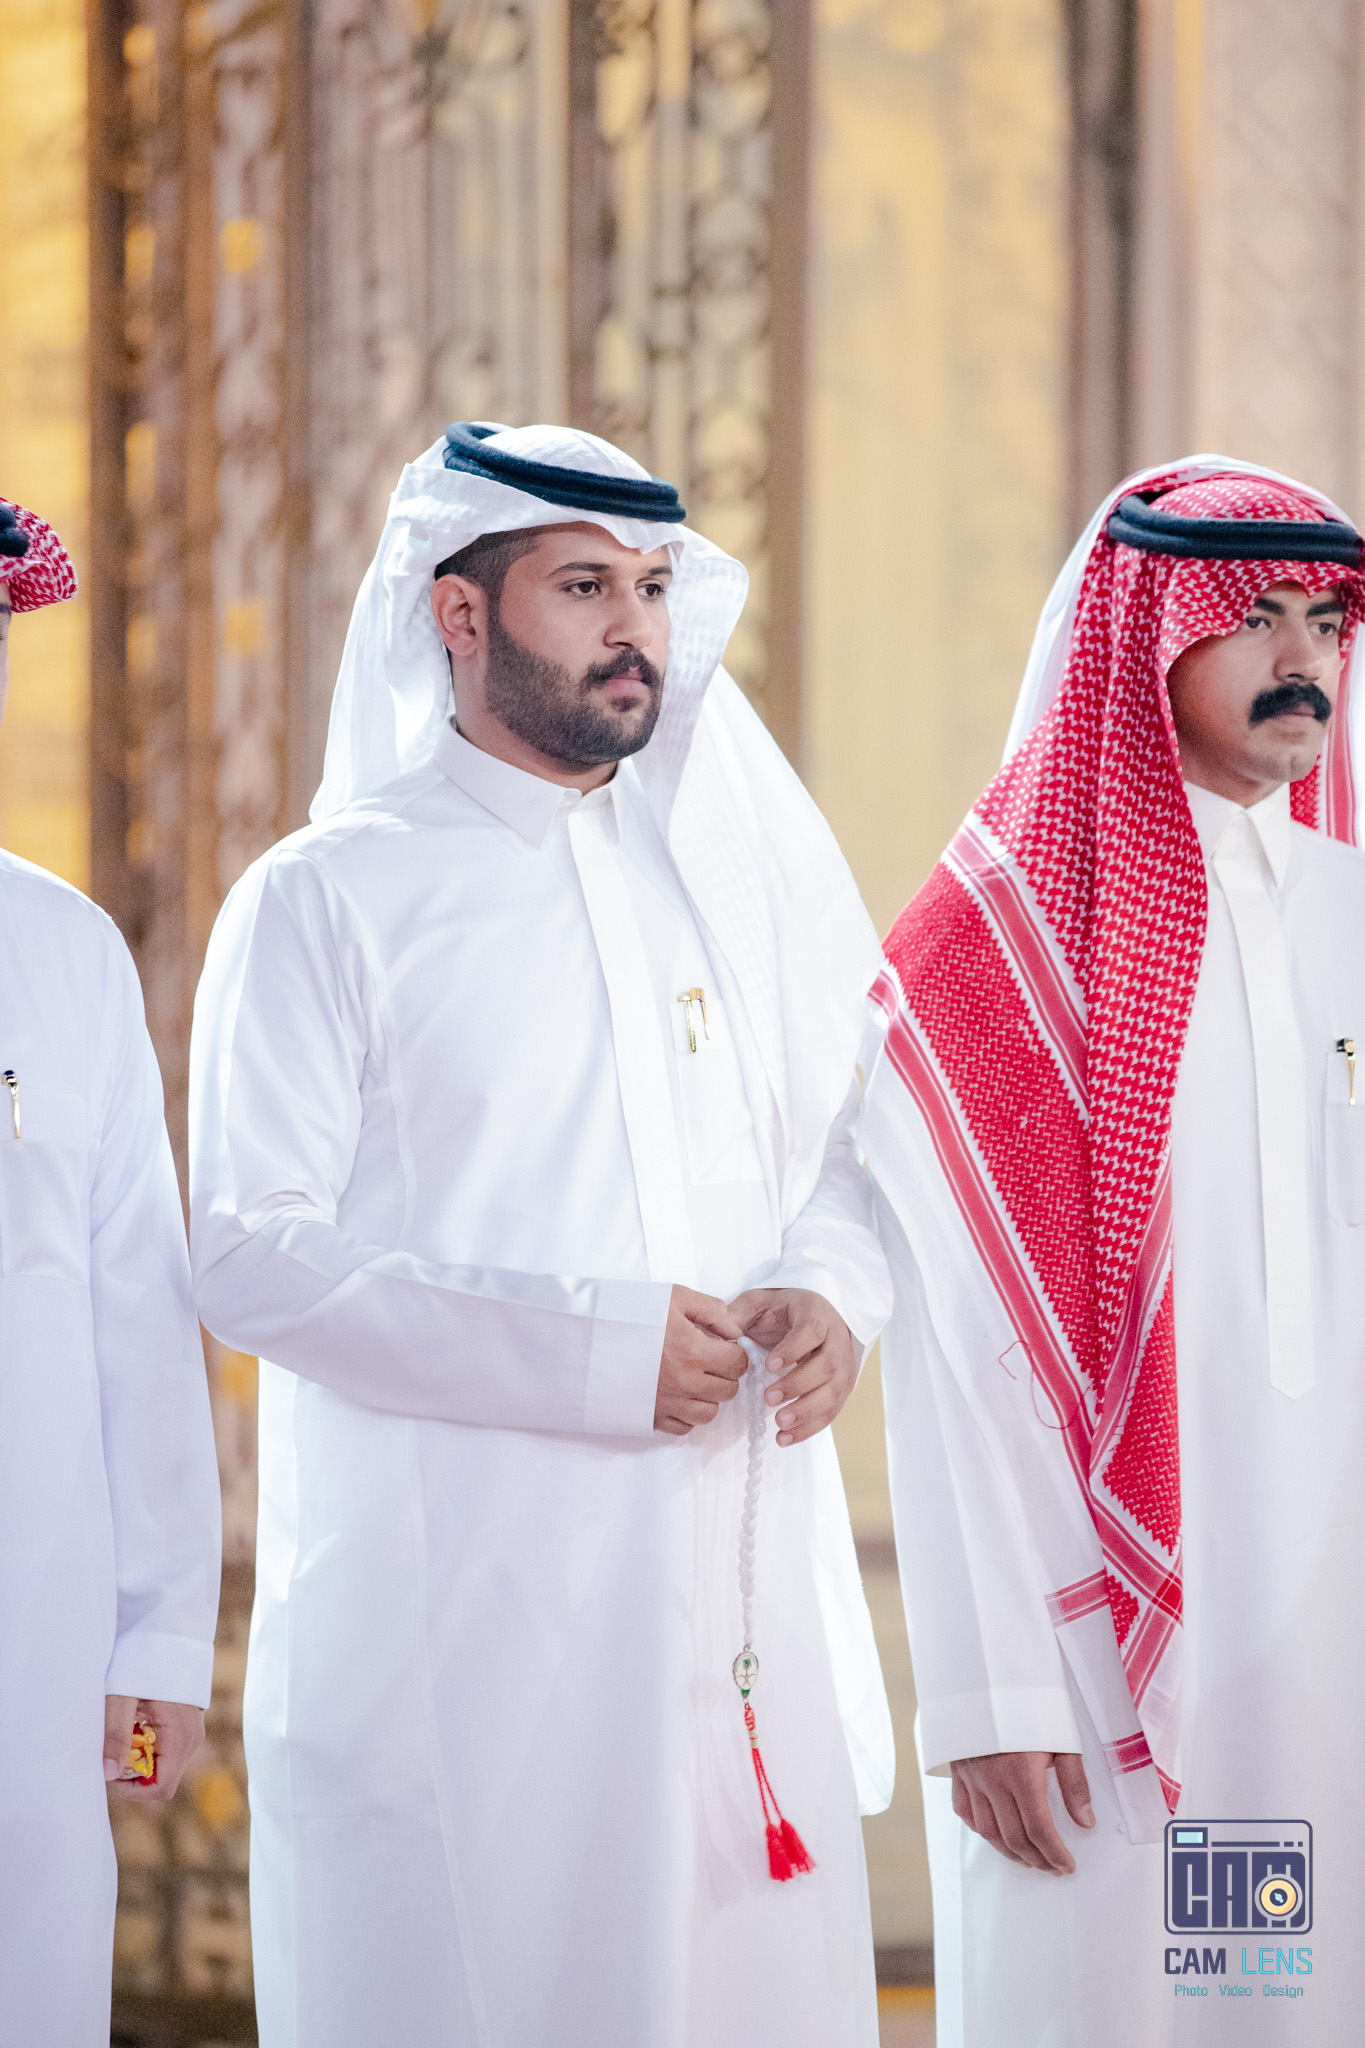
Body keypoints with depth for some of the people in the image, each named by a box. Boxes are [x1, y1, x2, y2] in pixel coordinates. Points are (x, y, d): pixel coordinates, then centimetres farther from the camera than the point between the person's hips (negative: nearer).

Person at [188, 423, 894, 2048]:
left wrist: (832, 1287, -3)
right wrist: (590, 1349, -17)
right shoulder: (325, 902, -2)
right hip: (458, 1604, -5)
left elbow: (846, 1137, 21)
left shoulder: (717, 869, 15)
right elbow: (249, 1251, -11)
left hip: (740, 1590, 5)